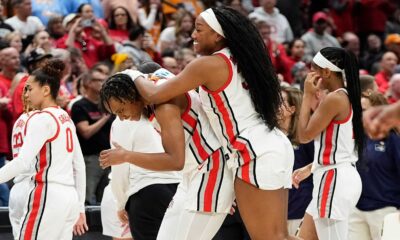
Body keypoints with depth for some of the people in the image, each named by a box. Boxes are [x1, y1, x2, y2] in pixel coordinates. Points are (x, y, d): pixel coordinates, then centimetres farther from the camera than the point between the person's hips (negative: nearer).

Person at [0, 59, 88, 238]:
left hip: (48, 196, -8)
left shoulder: (41, 119, -8)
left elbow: (23, 162, -20)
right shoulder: (65, 118, 17)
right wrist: (80, 208, 22)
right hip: (70, 197, 8)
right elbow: (79, 165, 18)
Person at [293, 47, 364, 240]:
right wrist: (310, 169, 27)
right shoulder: (346, 97, 14)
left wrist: (308, 96, -4)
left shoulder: (334, 98, -15)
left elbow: (304, 135, -10)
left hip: (334, 180, -10)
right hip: (338, 178, 10)